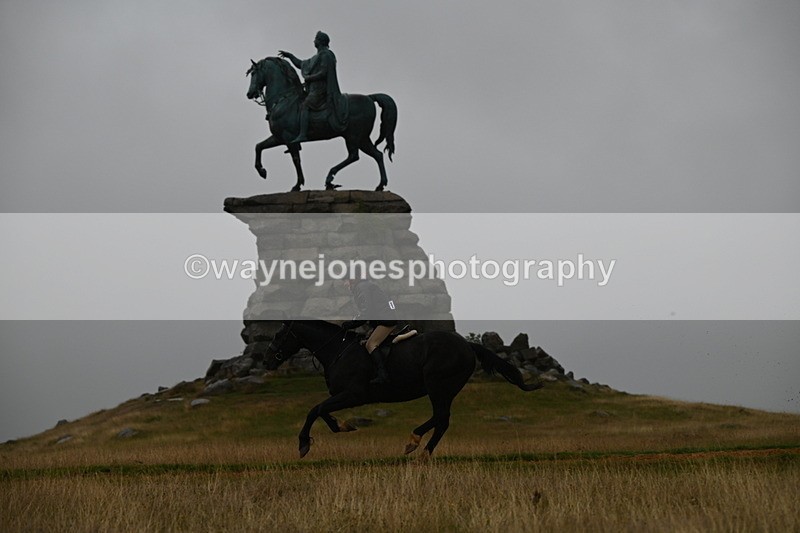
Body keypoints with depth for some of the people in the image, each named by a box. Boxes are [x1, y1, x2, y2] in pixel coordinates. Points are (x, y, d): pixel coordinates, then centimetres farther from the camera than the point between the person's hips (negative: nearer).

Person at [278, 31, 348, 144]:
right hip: (315, 89, 11)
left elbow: (323, 73, -19)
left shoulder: (325, 55, -9)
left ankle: (302, 134, -36)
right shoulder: (318, 56, 23)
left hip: (320, 89, -11)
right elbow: (302, 64, 32)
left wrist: (308, 78, -10)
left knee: (304, 106, -23)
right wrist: (289, 56, 29)